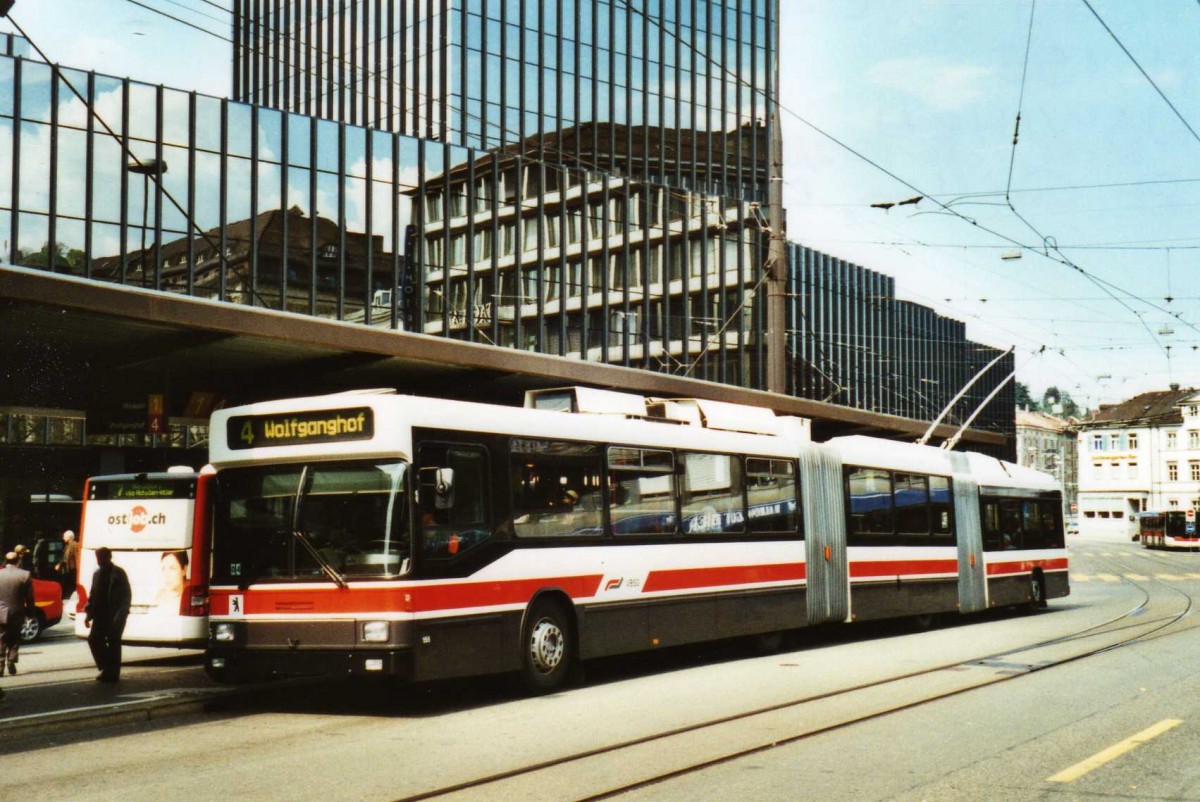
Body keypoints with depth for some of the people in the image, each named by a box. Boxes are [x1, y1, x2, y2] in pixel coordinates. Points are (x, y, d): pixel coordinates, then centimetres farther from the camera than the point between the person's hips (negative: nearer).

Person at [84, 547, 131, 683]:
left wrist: (120, 615, -15)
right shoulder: (97, 574, 12)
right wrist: (89, 613, 9)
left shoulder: (119, 573, -6)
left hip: (115, 616, -6)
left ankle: (112, 673, 6)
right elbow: (93, 595, 17)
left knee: (113, 642, -2)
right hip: (101, 615, 6)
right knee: (94, 639, 0)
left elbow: (126, 595, -8)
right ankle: (107, 669, 13)